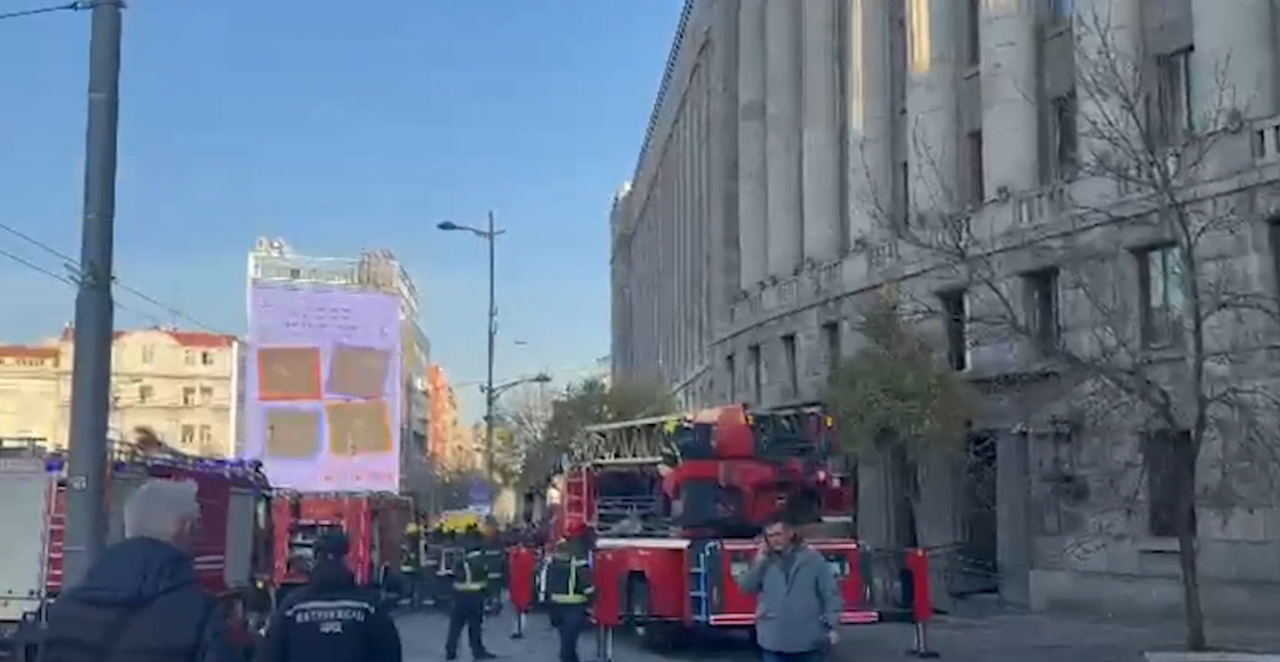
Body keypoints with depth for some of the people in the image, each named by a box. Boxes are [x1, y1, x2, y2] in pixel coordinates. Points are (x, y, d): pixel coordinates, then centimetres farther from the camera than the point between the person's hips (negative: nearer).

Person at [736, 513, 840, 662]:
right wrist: (759, 561, -9)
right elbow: (745, 587, 0)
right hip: (774, 640, 2)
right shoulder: (764, 561, 7)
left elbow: (830, 594, -2)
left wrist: (832, 626, -9)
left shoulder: (812, 558, -2)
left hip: (808, 640, -2)